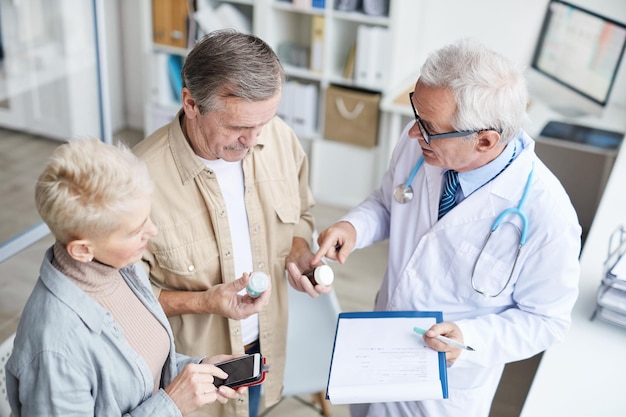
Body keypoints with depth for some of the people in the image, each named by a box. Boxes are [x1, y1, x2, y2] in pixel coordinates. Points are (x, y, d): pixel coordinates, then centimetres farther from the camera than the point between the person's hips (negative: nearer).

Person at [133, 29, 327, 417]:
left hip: (265, 345, 5)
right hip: (190, 366, -4)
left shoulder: (280, 137, -15)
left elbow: (300, 214, 4)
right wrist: (203, 303, -28)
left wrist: (299, 253, -16)